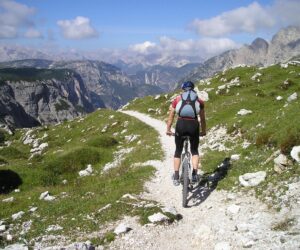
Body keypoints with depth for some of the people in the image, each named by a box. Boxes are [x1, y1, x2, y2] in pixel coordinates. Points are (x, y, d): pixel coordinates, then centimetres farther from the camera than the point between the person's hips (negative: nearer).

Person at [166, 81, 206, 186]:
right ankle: (194, 174, 6)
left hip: (181, 124, 0)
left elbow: (171, 117, 16)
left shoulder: (177, 99, 15)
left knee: (178, 151, 18)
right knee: (194, 151, 21)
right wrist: (203, 131, 34)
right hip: (193, 125, 0)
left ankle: (176, 177, 15)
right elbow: (202, 119, 21)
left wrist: (168, 129, 28)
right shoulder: (199, 100, 16)